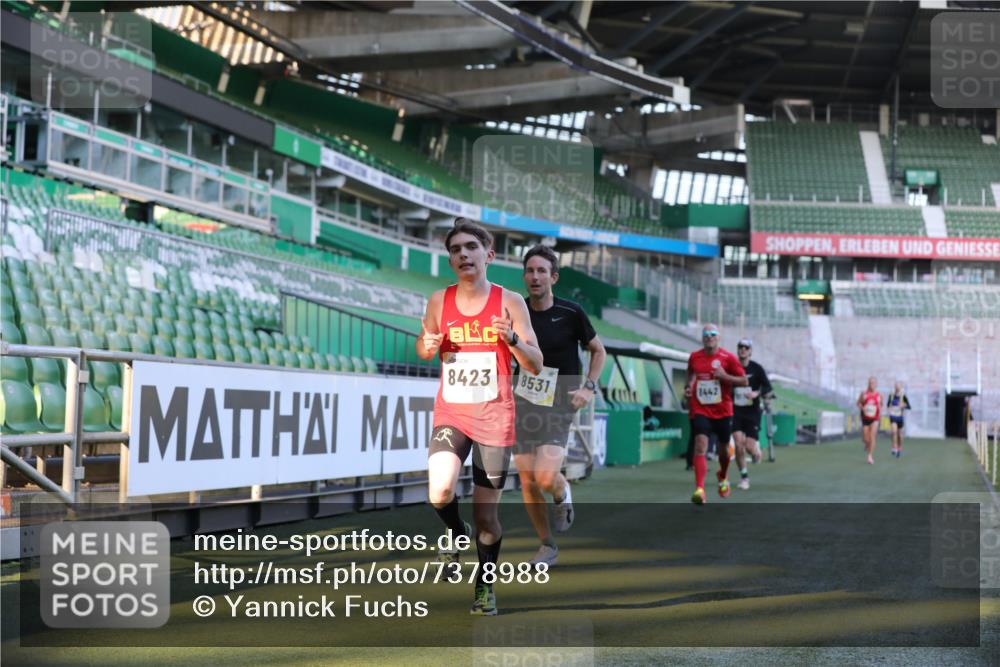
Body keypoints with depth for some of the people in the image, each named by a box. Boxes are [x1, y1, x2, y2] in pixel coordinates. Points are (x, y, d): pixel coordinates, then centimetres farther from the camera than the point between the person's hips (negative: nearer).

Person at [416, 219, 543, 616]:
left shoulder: (510, 302, -5)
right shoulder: (439, 301, 2)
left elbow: (536, 365, -3)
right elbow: (424, 349, 18)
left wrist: (512, 339, -23)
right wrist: (426, 346, -6)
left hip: (494, 419, -1)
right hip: (450, 414, 1)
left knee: (486, 515, 5)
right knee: (439, 492, -25)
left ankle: (485, 587, 27)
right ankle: (458, 535, 8)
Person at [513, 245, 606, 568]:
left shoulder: (570, 313, -8)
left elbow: (598, 350, 5)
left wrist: (589, 387, -6)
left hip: (558, 408, -3)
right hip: (523, 404, 3)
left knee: (546, 477, -19)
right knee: (527, 480, 1)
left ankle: (562, 495, 18)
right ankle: (547, 546, 19)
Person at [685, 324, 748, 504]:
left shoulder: (728, 358, -3)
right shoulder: (694, 357, 5)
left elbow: (744, 381, -2)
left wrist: (725, 376, -17)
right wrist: (688, 387, 4)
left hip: (723, 411, 0)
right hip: (700, 410, 0)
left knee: (723, 449, 14)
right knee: (700, 446, -18)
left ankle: (723, 477, 46)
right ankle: (699, 489, -26)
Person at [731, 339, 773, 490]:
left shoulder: (757, 369, -4)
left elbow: (769, 389, -6)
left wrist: (756, 394, -23)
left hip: (752, 411, -1)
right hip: (736, 411, 1)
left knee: (749, 446, -8)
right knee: (739, 444, -13)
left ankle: (756, 449, 31)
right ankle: (744, 477, 2)